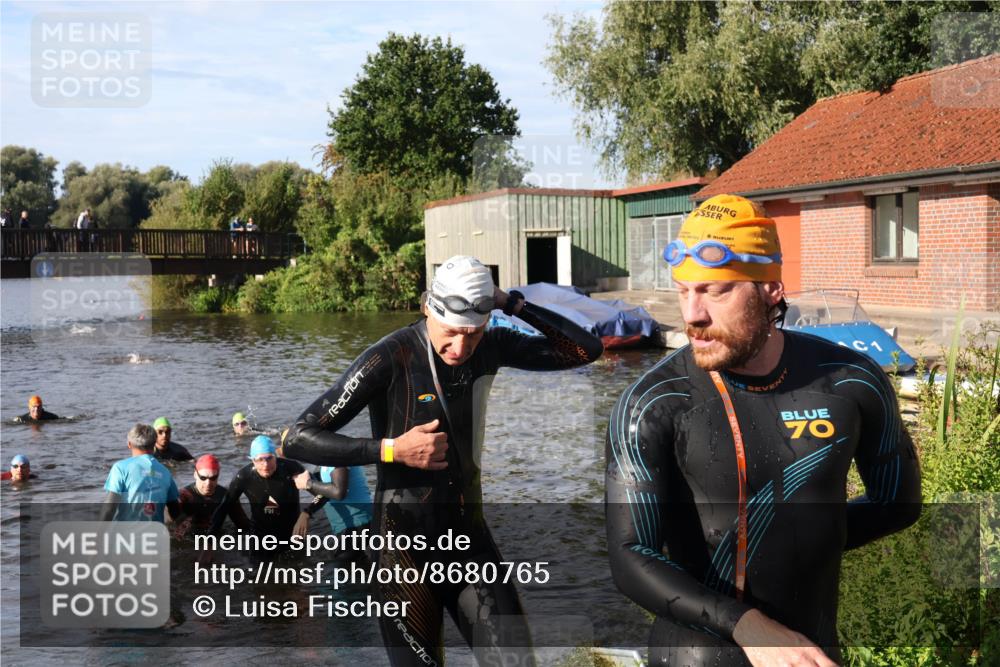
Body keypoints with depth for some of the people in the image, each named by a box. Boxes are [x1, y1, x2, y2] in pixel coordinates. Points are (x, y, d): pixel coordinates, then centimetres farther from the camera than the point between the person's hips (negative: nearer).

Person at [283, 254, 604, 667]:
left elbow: (586, 349, 1)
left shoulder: (490, 348, -1)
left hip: (469, 532, 5)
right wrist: (392, 450, -21)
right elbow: (298, 439, -16)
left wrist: (514, 304, -8)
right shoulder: (390, 359, -16)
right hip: (406, 543, -5)